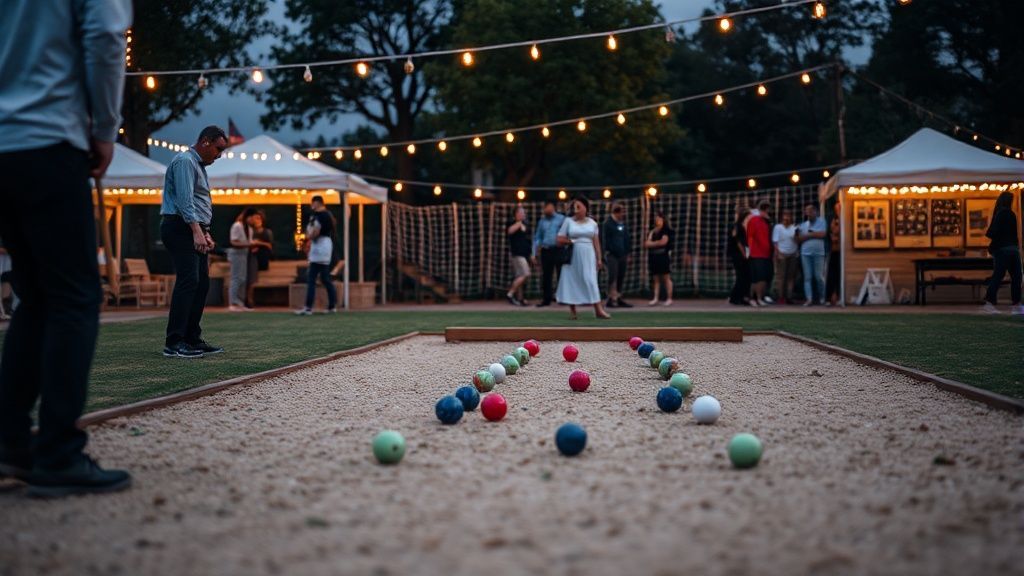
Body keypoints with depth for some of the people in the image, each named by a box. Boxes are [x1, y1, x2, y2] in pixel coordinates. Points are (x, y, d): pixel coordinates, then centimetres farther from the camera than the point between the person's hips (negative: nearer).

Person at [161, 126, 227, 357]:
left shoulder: (198, 165, 23)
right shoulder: (185, 161, -9)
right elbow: (184, 199, -21)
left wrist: (205, 233, 19)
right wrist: (196, 230, -29)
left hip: (194, 231, 11)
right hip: (181, 228, -11)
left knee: (202, 283, 7)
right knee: (188, 281, -17)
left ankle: (193, 339, 11)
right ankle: (174, 343, -19)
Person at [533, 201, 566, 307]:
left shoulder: (561, 219, 2)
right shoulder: (542, 221, 14)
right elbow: (537, 237, 16)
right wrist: (535, 253, 11)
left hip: (558, 250, -4)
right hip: (546, 251, 4)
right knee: (546, 276, 6)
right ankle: (546, 299, 13)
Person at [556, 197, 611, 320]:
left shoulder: (592, 223, 7)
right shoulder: (568, 221, 1)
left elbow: (596, 242, 9)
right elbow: (560, 239, 0)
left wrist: (599, 259, 6)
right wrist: (572, 242, -12)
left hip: (588, 256, 1)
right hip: (573, 256, -1)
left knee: (591, 281, -5)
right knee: (572, 281, 1)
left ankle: (598, 310, -9)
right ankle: (572, 310, 9)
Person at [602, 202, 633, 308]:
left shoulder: (623, 223, 16)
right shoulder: (608, 223, -4)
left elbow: (627, 239, 20)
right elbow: (605, 239, -8)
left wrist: (627, 253, 16)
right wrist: (607, 251, -13)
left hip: (622, 255, 7)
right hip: (612, 255, -7)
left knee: (621, 278, 7)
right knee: (613, 277, -11)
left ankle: (619, 298, 13)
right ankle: (612, 299, -11)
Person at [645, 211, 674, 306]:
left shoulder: (666, 230, -2)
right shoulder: (652, 231, 17)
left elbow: (663, 241, -12)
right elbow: (647, 244, 10)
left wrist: (651, 244, -2)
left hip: (664, 256, -6)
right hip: (654, 257, 6)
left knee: (666, 277, -4)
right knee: (655, 278, 4)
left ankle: (669, 299, -3)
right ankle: (655, 298, 4)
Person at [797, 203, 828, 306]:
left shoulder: (821, 221, 5)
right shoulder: (803, 225, 14)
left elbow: (823, 234, -9)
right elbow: (799, 239, 3)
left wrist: (809, 234, -3)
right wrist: (814, 234, -7)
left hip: (819, 253, -3)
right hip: (805, 253, 3)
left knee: (819, 277, -2)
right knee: (807, 277, -2)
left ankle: (822, 297, 12)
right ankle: (809, 299, -5)